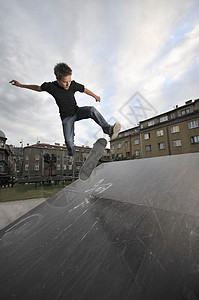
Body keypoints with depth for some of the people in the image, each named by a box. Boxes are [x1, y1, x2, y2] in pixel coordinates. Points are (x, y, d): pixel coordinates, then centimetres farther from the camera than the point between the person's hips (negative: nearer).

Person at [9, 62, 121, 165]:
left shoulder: (73, 85, -13)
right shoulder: (50, 86, -15)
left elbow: (85, 90, 5)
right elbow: (38, 88, 7)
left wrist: (95, 96, 19)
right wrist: (21, 85, 13)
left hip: (77, 111, 1)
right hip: (66, 117, -1)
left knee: (92, 110, -29)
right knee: (69, 141, -9)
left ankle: (108, 129, -37)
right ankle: (72, 154, 24)